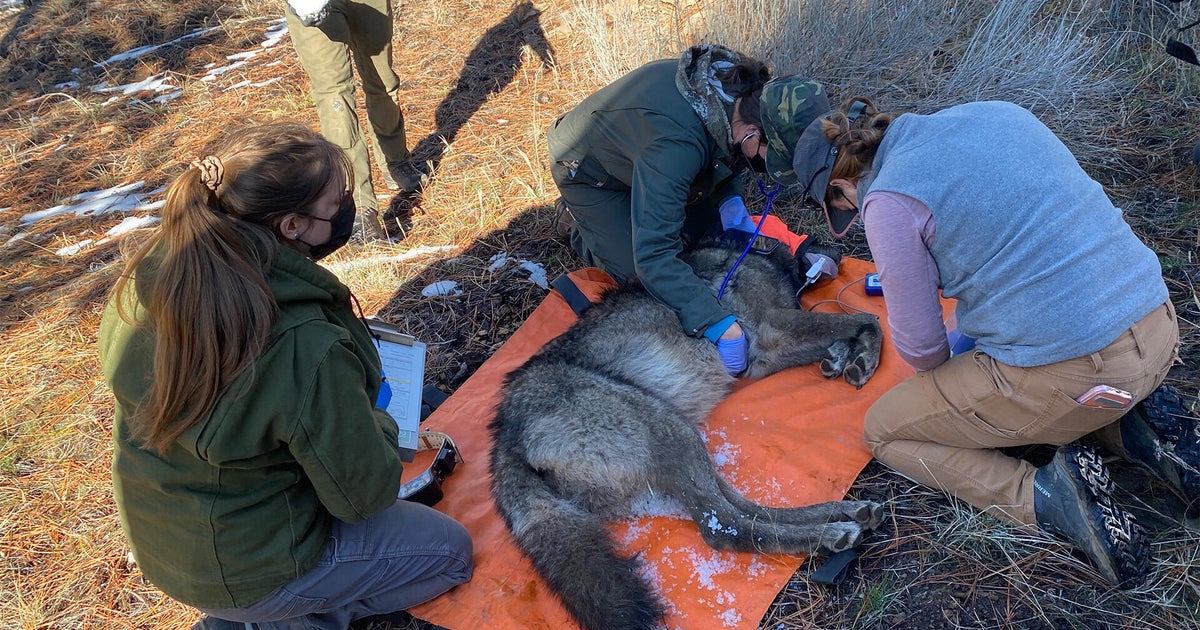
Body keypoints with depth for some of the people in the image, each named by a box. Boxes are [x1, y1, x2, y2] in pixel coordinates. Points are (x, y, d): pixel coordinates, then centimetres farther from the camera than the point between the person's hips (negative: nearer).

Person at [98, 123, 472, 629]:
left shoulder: (150, 276, -15)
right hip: (246, 571, -7)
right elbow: (363, 496, -23)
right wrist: (378, 425, -1)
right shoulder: (307, 348, -36)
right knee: (449, 550, 8)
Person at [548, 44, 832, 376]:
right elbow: (652, 256, -45)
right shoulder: (677, 144, -45)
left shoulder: (742, 83, -22)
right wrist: (721, 327, -48)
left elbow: (724, 151, 1)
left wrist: (731, 201, -17)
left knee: (710, 232, 4)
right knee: (636, 272, -7)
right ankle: (576, 218, 17)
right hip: (588, 171, -7)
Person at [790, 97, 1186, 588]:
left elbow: (919, 345, -7)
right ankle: (1126, 430, 15)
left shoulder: (887, 201, -12)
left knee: (884, 431, 12)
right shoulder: (995, 112, 9)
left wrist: (941, 366, 18)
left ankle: (1043, 496, -6)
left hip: (1071, 375, -8)